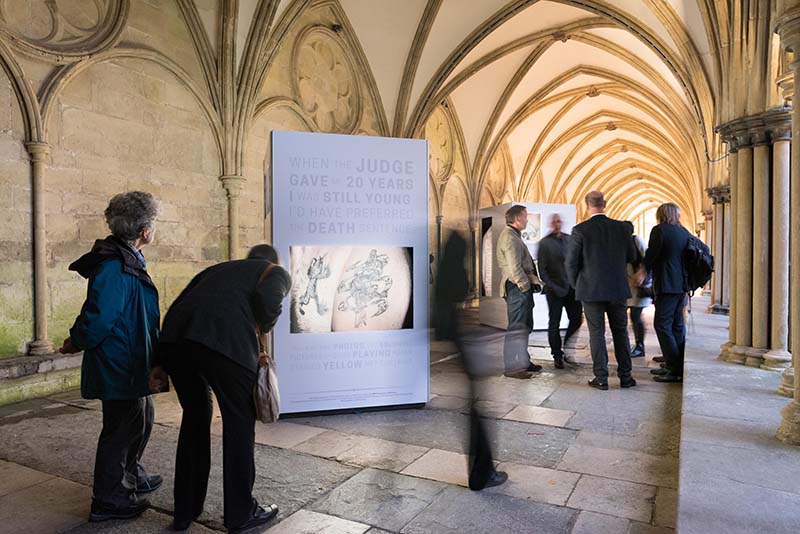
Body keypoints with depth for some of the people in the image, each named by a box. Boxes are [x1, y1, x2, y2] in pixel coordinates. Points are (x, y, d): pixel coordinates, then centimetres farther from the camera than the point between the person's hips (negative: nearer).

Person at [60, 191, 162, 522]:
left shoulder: (127, 261, 8)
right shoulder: (114, 267, -25)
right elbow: (99, 316, -26)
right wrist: (76, 343, -9)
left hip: (131, 363, 10)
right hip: (118, 365, -10)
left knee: (141, 418, 23)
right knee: (121, 427, 4)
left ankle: (131, 475, 43)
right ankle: (107, 500, 21)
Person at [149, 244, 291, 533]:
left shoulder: (217, 268, 36)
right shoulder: (278, 273, 22)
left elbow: (178, 305, 25)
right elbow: (267, 300, -2)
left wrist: (161, 363, 22)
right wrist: (265, 326, 19)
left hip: (174, 337, 6)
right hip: (225, 340, -5)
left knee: (195, 417, 24)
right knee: (239, 422, 13)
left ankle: (185, 511, 36)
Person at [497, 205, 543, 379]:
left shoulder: (514, 236, 20)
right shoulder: (509, 237, -14)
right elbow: (514, 268, -21)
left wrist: (534, 280, 9)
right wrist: (526, 286, -14)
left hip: (523, 287, 11)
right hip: (517, 288, -11)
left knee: (524, 327, 17)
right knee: (517, 328, -8)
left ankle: (523, 361, 26)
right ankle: (513, 367, -3)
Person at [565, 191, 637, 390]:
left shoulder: (580, 230, -10)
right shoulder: (622, 228, -1)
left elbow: (571, 262, -8)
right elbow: (631, 257, 7)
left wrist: (576, 285, 7)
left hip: (591, 290, -3)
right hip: (618, 289, 3)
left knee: (597, 333, 5)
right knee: (621, 332, 13)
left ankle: (601, 378, 9)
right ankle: (625, 376, 20)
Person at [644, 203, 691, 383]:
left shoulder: (659, 230, -9)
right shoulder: (684, 232, 12)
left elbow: (651, 257, -11)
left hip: (666, 285, -8)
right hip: (682, 285, 8)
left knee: (662, 325, -6)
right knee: (677, 325, 14)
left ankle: (675, 371, -7)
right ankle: (677, 365, 21)